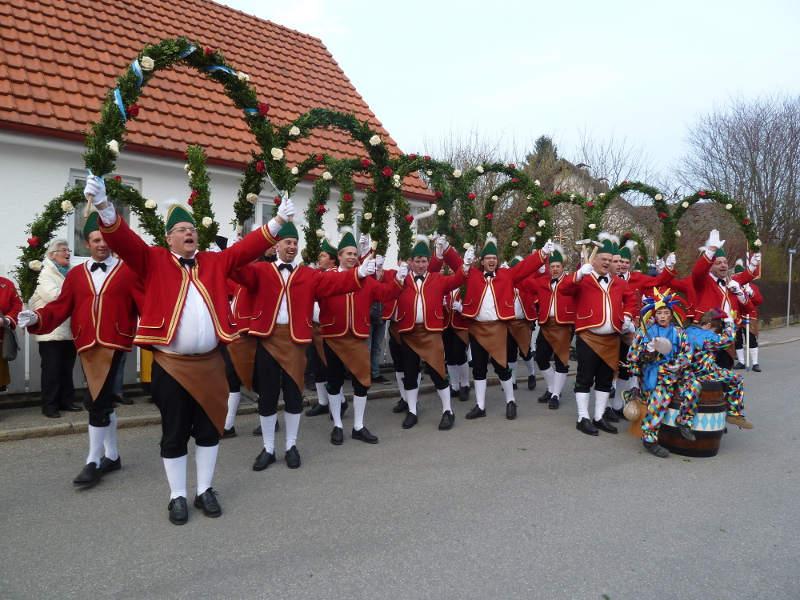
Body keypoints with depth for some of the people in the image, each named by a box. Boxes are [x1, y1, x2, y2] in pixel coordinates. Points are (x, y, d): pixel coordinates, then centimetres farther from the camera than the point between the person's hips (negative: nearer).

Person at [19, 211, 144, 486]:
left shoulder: (129, 270, 2)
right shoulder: (75, 275, 13)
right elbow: (61, 307, 8)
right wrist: (37, 318, -10)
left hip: (114, 343, -4)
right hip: (87, 345, 4)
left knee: (96, 402, -8)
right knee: (102, 402, 13)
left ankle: (93, 462, 5)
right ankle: (112, 455, 28)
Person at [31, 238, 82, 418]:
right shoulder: (45, 274, -4)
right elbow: (54, 296, -18)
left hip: (69, 330, 6)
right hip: (52, 331, -6)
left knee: (67, 369, 11)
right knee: (52, 369, -2)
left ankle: (66, 401, 20)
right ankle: (49, 405, 6)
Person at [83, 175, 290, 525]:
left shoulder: (215, 261, 11)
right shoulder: (153, 260, 3)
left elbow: (247, 247, 4)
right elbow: (123, 241, -10)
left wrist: (278, 221, -4)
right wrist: (104, 207, -27)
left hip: (210, 362, 3)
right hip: (170, 363, -2)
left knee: (208, 429, 12)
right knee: (174, 434, 8)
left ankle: (204, 490, 28)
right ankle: (177, 496, 24)